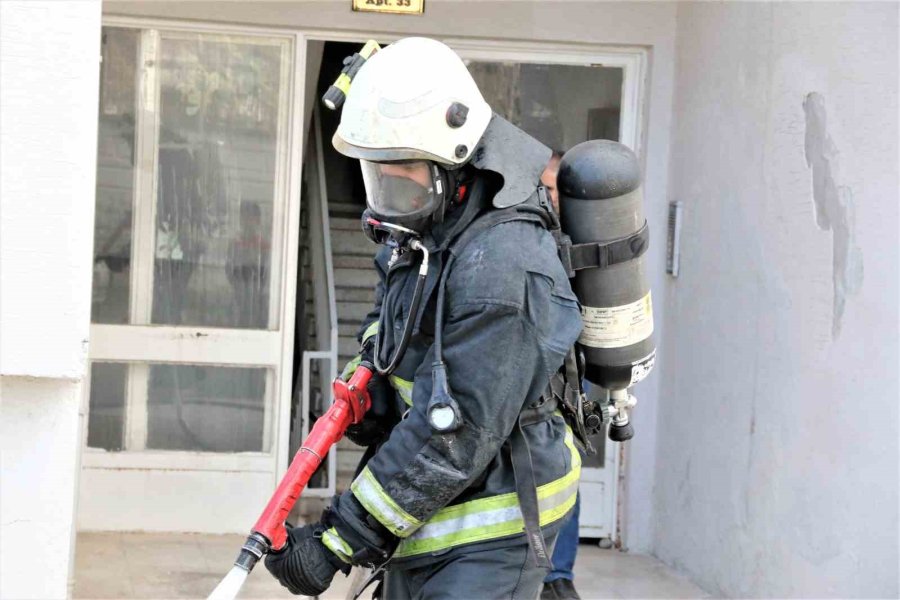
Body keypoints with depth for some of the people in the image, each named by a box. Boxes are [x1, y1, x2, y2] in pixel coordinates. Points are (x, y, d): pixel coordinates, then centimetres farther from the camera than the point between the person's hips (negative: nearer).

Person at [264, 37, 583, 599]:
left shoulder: (501, 268, -25)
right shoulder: (420, 233, 4)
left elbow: (454, 438, -27)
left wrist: (338, 542, -24)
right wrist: (363, 385, 1)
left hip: (487, 535, -9)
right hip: (422, 525, 9)